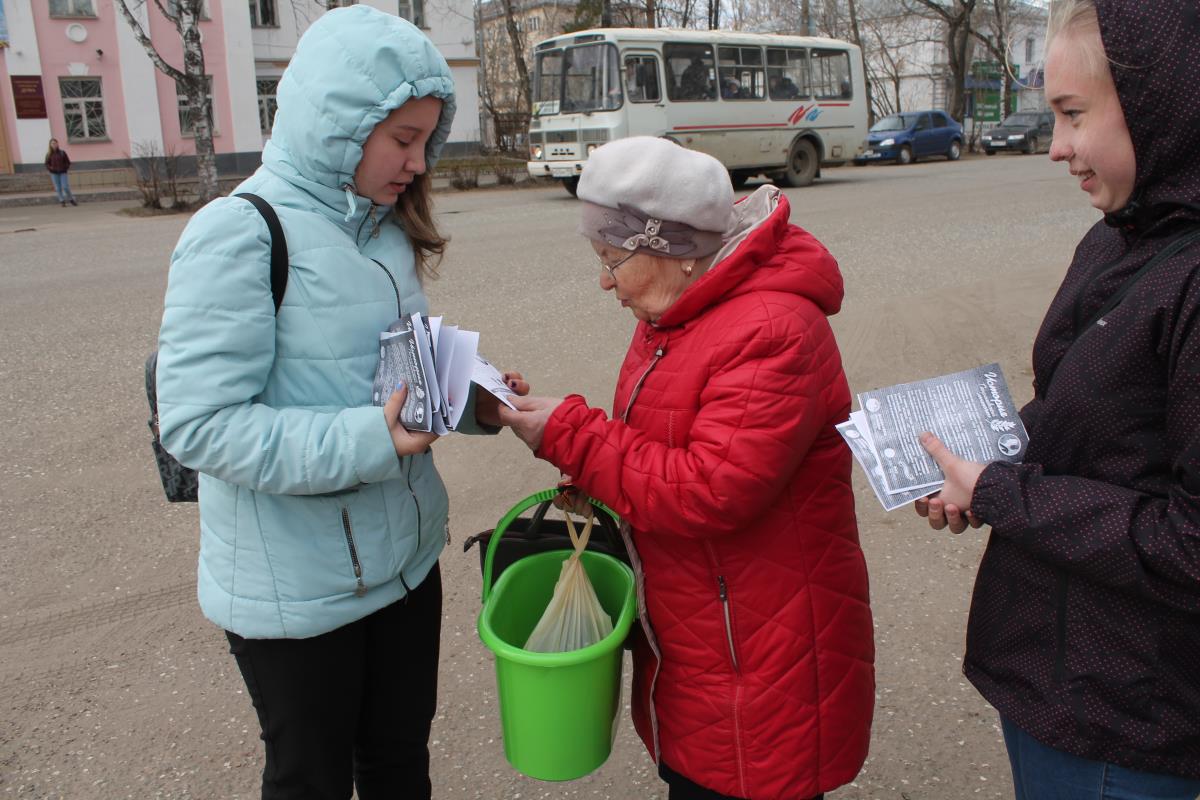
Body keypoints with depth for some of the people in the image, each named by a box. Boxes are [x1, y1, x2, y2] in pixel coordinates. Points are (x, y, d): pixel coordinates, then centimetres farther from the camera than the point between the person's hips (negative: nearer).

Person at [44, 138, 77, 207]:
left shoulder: (62, 152, 4)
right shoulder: (49, 154, 4)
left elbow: (67, 161, 8)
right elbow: (47, 164, 7)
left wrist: (66, 167, -7)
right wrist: (51, 168, -9)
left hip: (63, 173, -1)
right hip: (54, 173, 1)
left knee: (65, 187, -8)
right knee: (58, 188, 1)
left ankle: (71, 200, 8)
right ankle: (62, 201, 6)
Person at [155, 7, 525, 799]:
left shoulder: (387, 232, 5)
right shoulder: (239, 235, -19)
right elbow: (197, 422, -23)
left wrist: (471, 398, -5)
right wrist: (365, 444, -29)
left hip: (405, 557, 7)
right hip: (296, 589, -6)